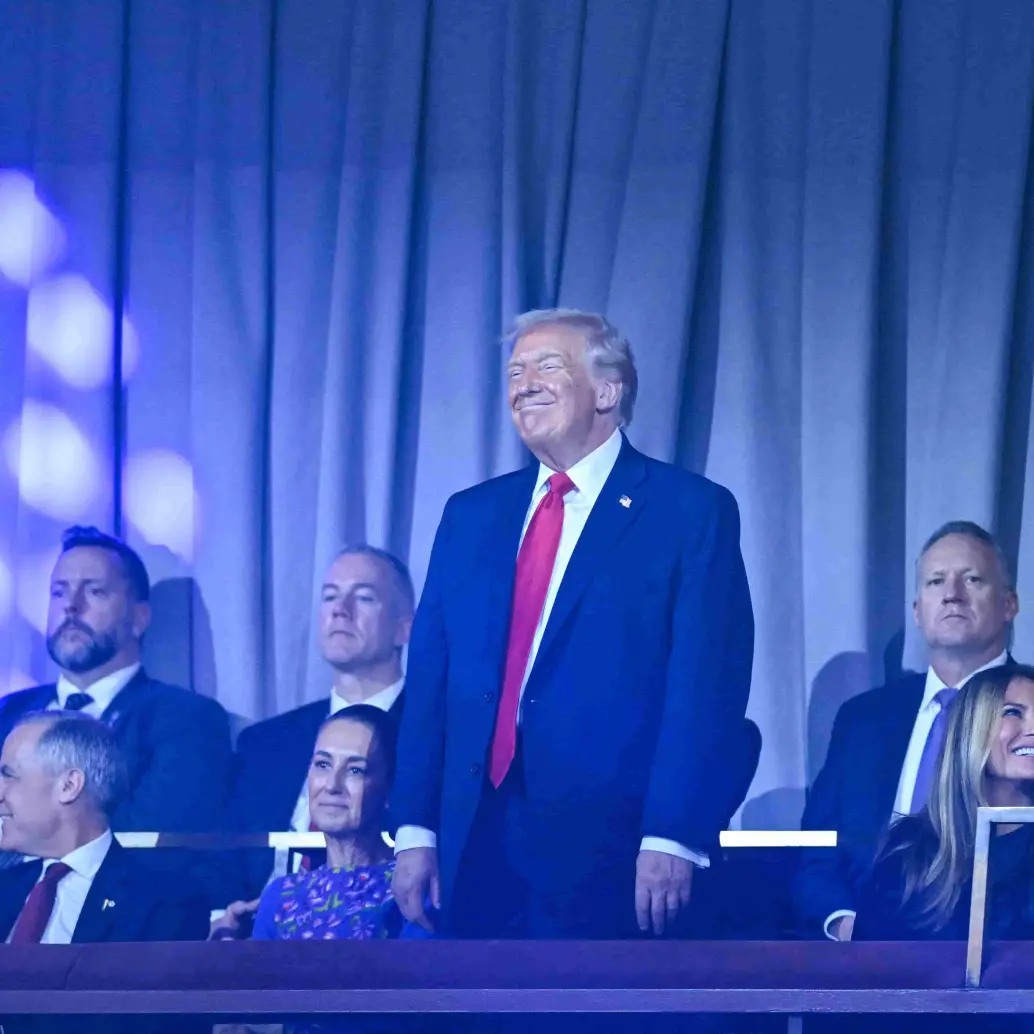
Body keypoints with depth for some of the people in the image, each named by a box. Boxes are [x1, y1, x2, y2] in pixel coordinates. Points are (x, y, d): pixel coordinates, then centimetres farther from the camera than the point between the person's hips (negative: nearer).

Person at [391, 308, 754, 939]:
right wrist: (416, 830, 5)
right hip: (474, 850, 5)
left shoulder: (693, 512, 0)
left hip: (607, 849, -5)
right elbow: (430, 680, 13)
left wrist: (672, 839, -16)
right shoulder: (471, 515, 16)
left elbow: (707, 688, -8)